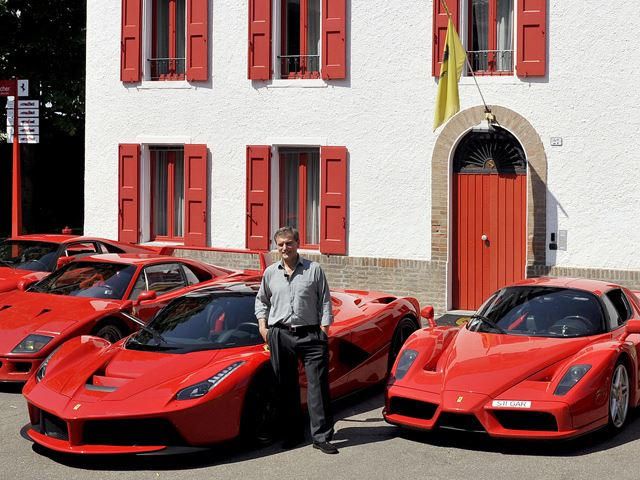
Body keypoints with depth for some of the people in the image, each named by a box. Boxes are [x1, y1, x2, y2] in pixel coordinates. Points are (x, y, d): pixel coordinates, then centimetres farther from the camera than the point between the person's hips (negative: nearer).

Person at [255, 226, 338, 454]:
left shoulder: (314, 270, 4)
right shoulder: (270, 272, 11)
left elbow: (325, 301, 5)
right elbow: (261, 300, 24)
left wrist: (324, 329, -3)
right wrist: (262, 326, 11)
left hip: (310, 334, -2)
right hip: (280, 335, 3)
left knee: (318, 384, -8)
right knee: (287, 387, 6)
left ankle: (322, 436, -5)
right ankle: (293, 434, 15)